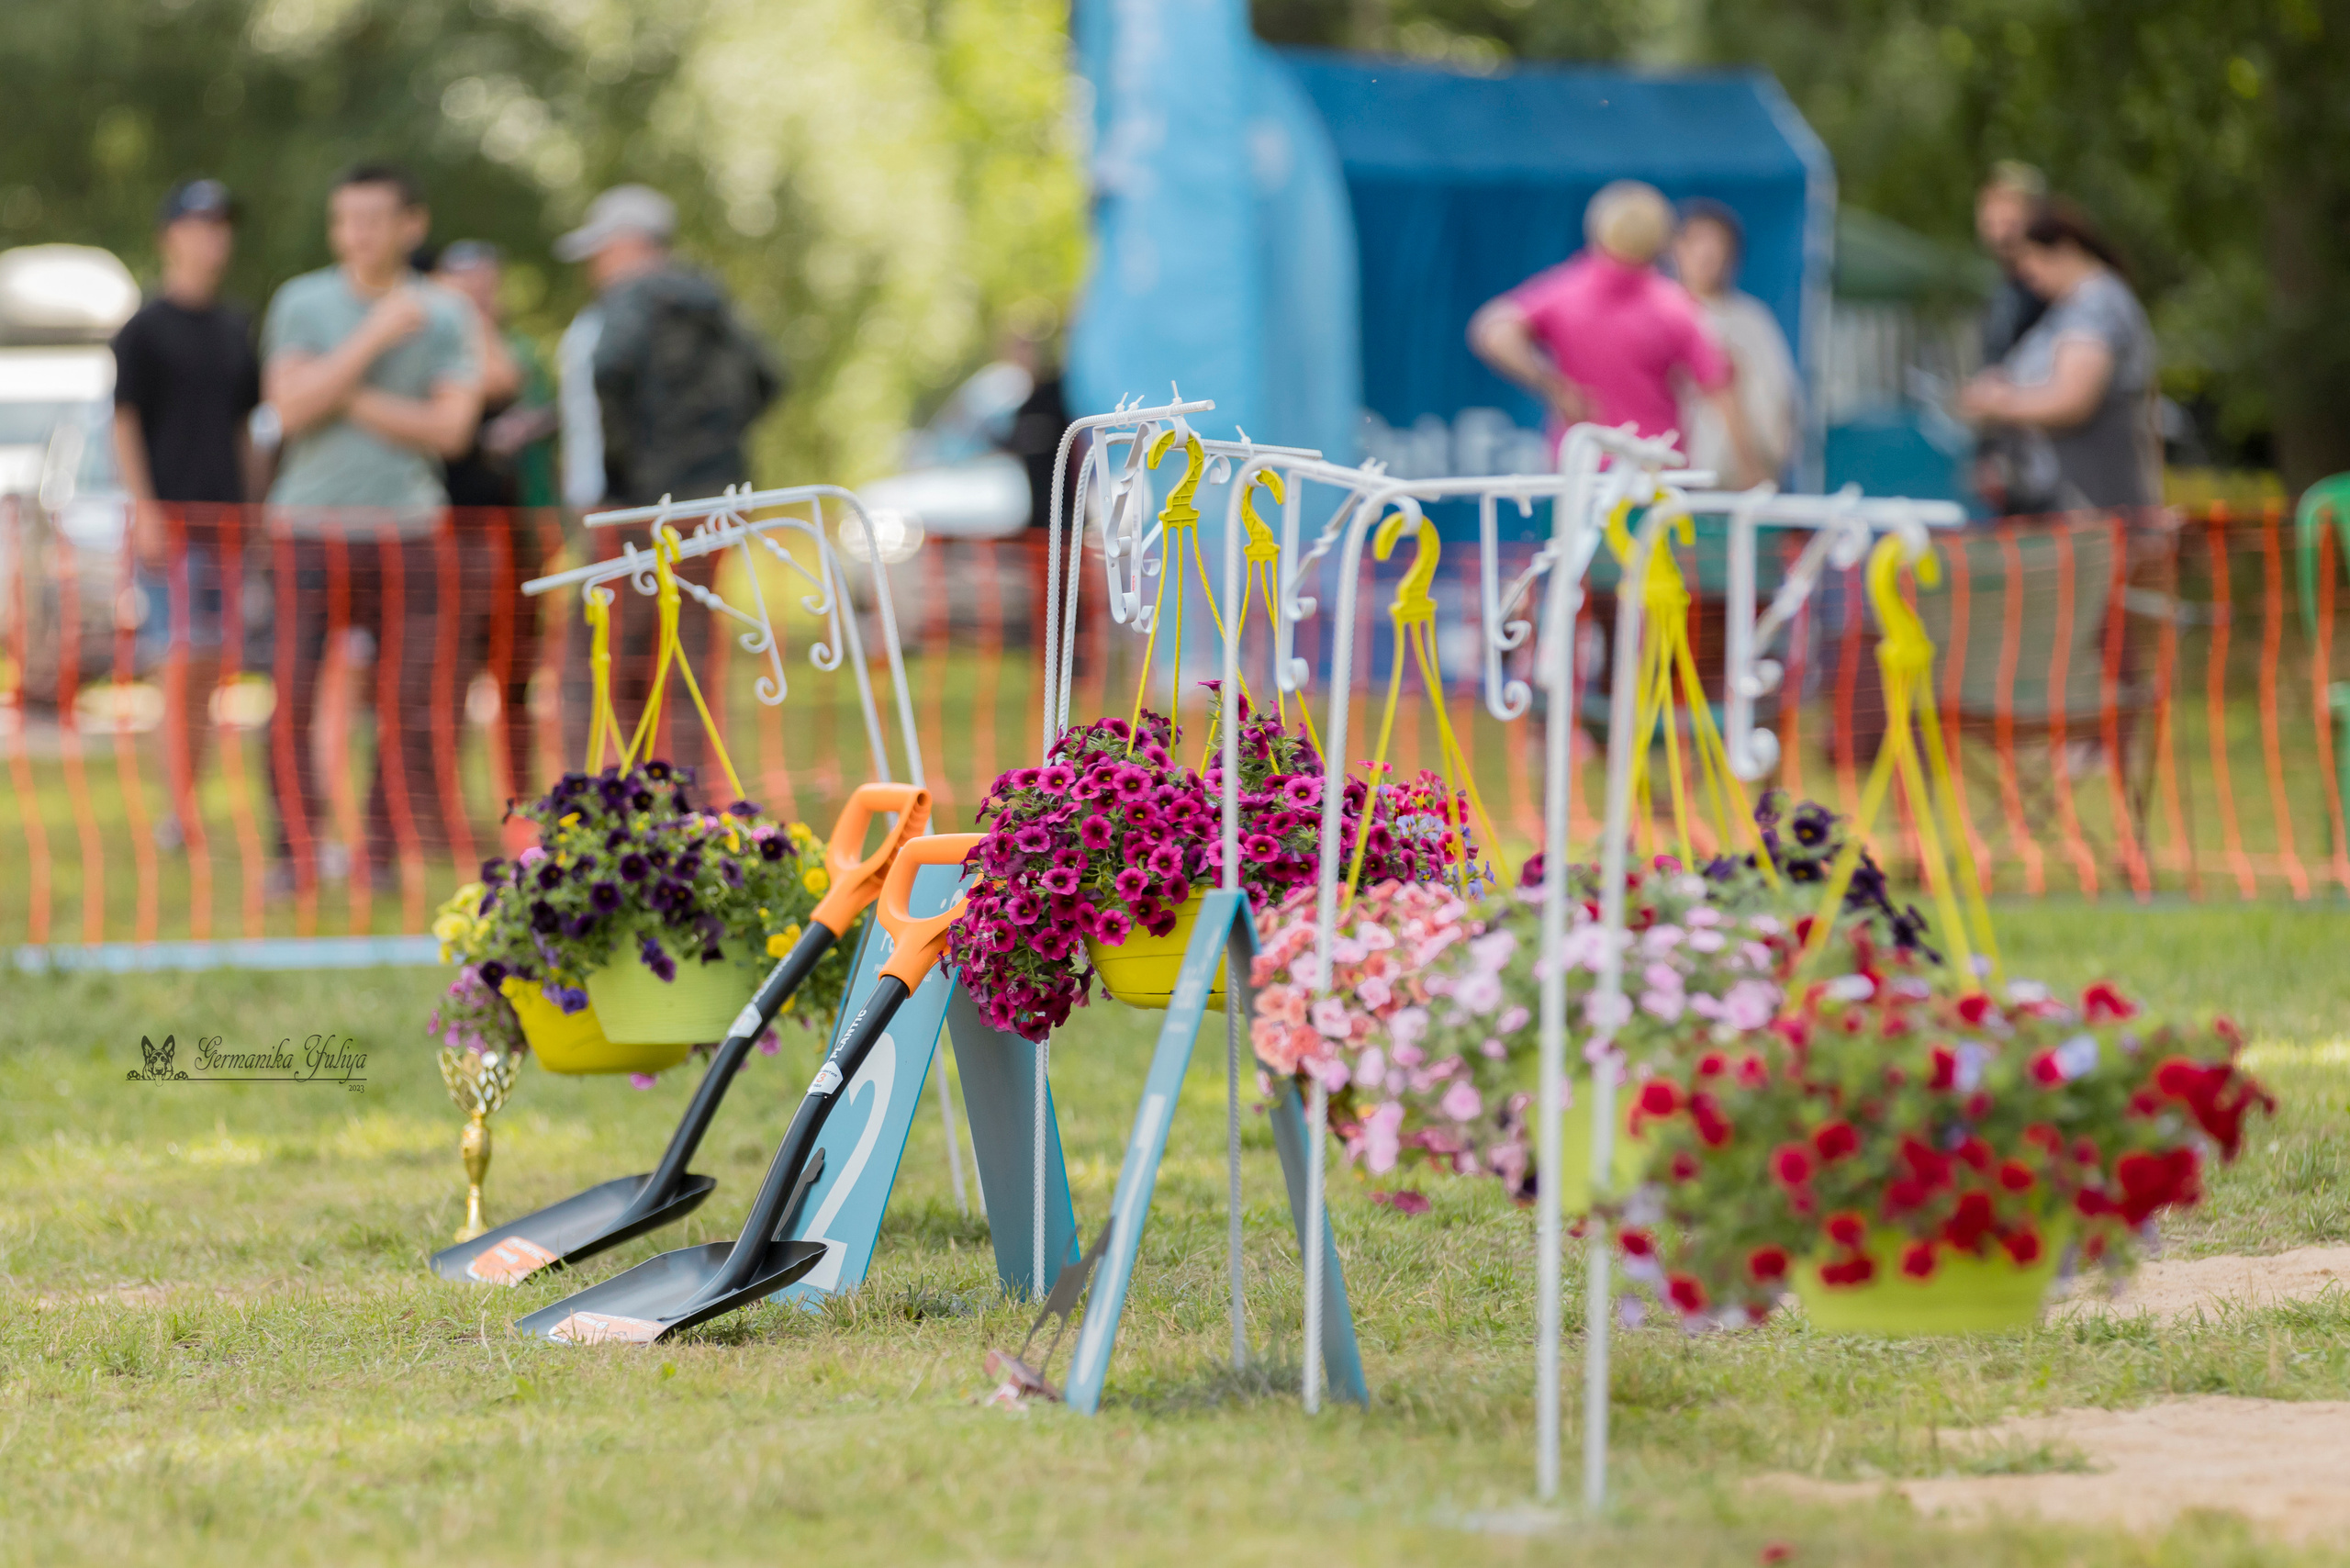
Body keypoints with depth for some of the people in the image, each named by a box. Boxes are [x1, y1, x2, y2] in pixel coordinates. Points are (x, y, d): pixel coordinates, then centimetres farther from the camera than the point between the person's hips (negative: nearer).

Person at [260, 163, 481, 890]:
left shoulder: (444, 316, 5)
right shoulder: (301, 304, 3)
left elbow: (450, 427, -5)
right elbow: (292, 408, -9)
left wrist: (347, 399, -8)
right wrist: (373, 339, -12)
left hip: (404, 528, 1)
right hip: (311, 527, -1)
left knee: (413, 700, -3)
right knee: (293, 698, -8)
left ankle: (383, 852, 6)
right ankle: (300, 853, 0)